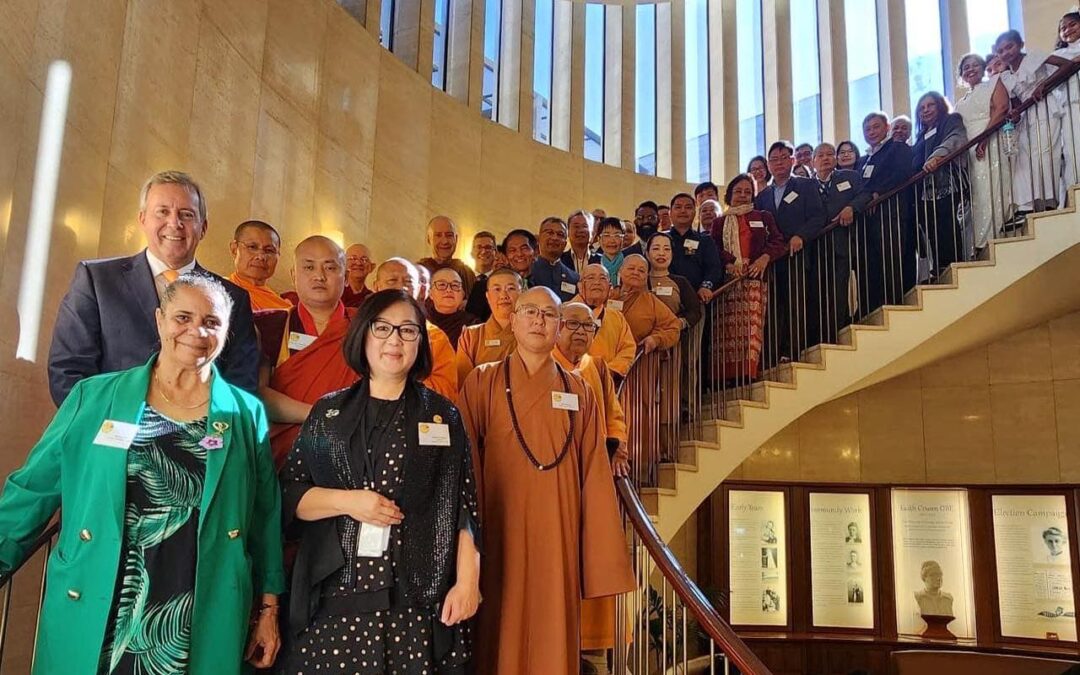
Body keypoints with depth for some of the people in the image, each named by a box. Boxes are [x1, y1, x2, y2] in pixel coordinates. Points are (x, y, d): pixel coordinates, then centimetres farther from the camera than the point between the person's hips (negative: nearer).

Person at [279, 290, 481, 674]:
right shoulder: (328, 413, 10)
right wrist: (346, 501, -10)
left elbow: (464, 507, 2)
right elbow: (288, 496, 6)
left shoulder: (443, 416, 6)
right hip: (335, 597, 1)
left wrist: (467, 581, -7)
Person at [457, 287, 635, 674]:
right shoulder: (482, 383, 4)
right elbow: (465, 464, 0)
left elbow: (594, 475, 5)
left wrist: (604, 561, 1)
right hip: (500, 530, -1)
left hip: (557, 532, 2)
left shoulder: (579, 392, 9)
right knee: (500, 635, 5)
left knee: (554, 633, 6)